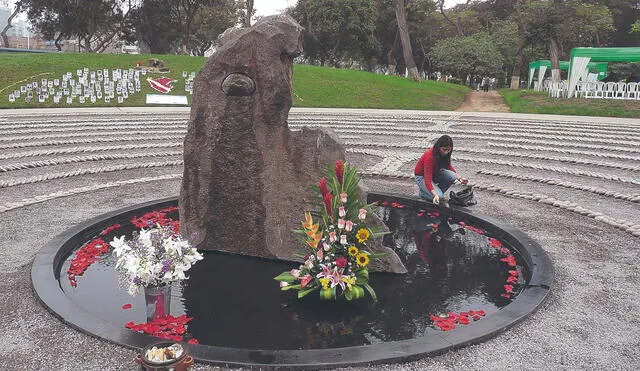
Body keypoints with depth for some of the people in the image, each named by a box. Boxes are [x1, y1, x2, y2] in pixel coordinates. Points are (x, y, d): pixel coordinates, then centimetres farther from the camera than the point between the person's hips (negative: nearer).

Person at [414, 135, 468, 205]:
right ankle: (423, 191, 2)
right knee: (438, 196, -27)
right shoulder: (429, 156, -33)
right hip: (422, 177, -7)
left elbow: (448, 166, 8)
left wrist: (459, 178, -8)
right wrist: (435, 195, -48)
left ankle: (438, 191, 0)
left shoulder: (444, 154, -12)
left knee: (452, 176, -21)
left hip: (434, 173, 7)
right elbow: (427, 180, -36)